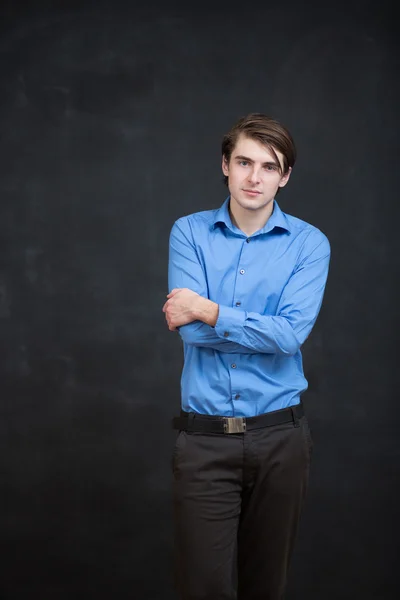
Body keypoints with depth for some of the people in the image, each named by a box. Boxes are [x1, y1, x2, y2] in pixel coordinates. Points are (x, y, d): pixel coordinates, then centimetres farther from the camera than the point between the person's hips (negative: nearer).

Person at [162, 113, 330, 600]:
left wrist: (210, 312, -12)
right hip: (205, 438, 0)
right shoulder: (189, 233, 1)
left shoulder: (309, 244, 0)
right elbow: (189, 328, -12)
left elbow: (292, 334, -15)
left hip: (280, 436, 1)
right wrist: (268, 330, -10)